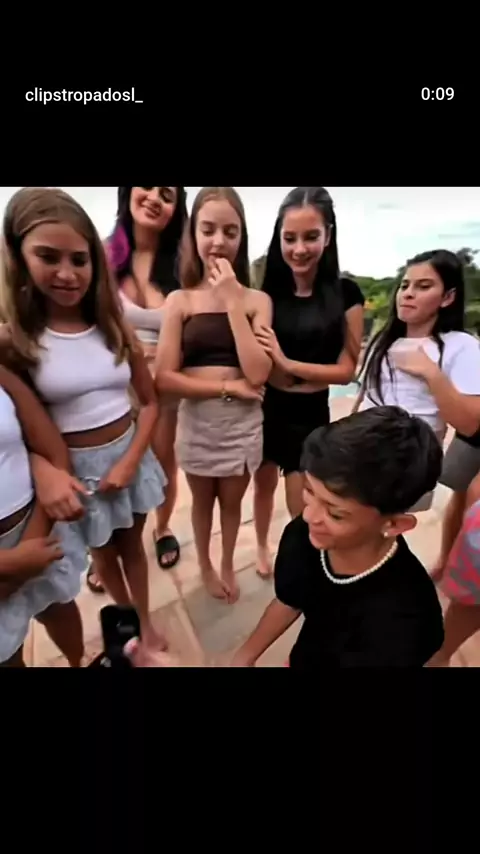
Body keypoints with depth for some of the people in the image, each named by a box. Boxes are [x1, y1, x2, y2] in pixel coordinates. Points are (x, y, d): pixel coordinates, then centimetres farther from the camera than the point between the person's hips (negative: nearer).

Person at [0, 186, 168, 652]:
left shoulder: (114, 326, -3)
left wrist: (130, 462, -10)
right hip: (74, 466, -2)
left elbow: (149, 402, 0)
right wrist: (46, 470, -25)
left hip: (129, 453, 2)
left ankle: (145, 625, 42)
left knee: (131, 545, 20)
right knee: (103, 553, 20)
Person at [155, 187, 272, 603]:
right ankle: (205, 566, 48)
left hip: (243, 422, 0)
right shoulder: (179, 300, -5)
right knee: (203, 500, 21)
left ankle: (228, 566, 47)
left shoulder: (257, 300, -4)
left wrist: (233, 303, -17)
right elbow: (165, 378, -11)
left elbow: (258, 374, -17)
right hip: (197, 421, 0)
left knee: (232, 501, 19)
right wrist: (228, 385, -15)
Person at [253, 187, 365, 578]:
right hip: (265, 407, 2)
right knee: (264, 485, 21)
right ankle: (262, 548, 48)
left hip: (311, 414, -2)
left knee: (302, 505, 10)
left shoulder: (346, 293, -10)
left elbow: (346, 370, -12)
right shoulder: (266, 289, -6)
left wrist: (286, 362, -22)